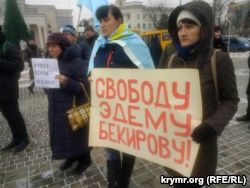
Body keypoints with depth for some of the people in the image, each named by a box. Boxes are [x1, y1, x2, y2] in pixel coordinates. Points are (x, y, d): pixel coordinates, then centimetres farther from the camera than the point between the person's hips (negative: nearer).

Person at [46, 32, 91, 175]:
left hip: (74, 108, -7)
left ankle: (84, 160, 29)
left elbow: (84, 86, -19)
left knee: (77, 135, 6)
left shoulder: (77, 62, -14)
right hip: (56, 108, 7)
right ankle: (71, 157, 40)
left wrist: (67, 82, -33)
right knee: (61, 134, 17)